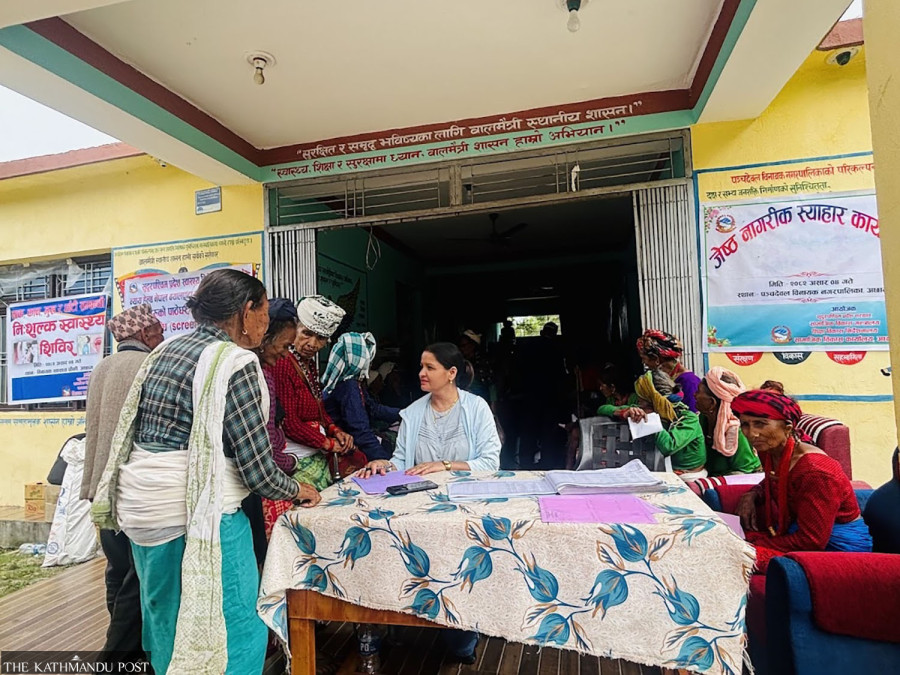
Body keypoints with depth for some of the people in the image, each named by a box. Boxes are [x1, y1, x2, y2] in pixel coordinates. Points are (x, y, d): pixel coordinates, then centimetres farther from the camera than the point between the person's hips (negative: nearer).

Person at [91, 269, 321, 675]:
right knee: (235, 631, 6)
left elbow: (136, 431, 16)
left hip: (140, 505, 9)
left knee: (168, 624, 25)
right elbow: (257, 469, -17)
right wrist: (297, 491, 2)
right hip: (193, 513, -9)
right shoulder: (236, 362, -18)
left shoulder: (165, 350, 8)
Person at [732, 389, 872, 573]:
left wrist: (755, 541, -20)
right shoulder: (769, 452, -3)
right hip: (796, 529, 9)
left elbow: (811, 541, -25)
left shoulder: (815, 471, -27)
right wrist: (752, 495, 0)